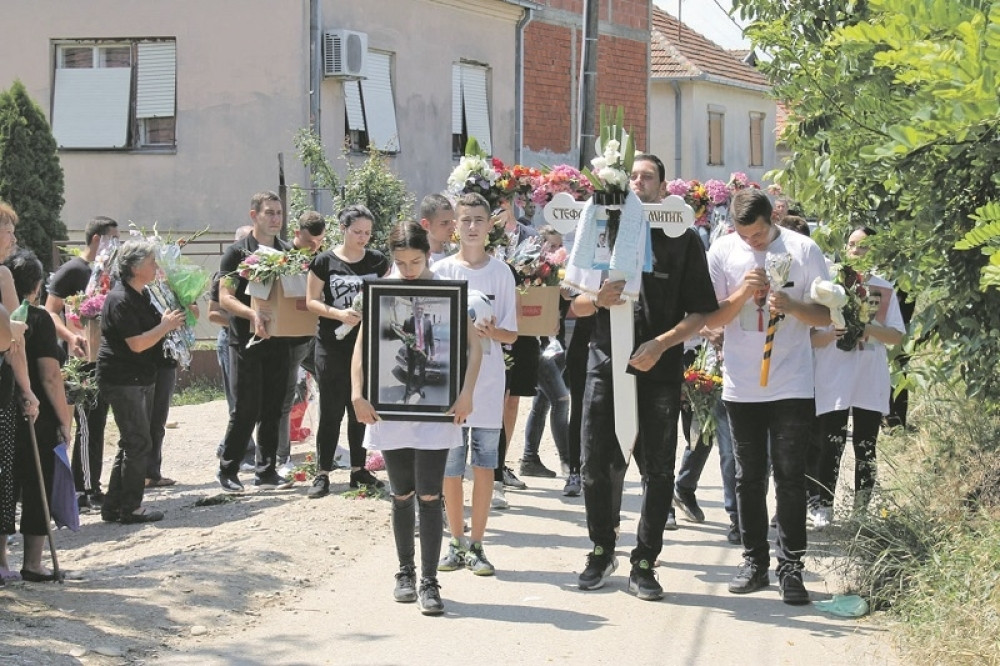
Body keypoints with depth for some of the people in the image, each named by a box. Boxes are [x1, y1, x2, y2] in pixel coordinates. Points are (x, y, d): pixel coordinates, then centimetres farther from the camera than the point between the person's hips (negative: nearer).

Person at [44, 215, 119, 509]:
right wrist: (71, 336, -29)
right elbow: (50, 311, -13)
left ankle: (91, 487, 17)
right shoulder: (72, 271, -8)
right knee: (87, 426, -11)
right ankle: (85, 491, -10)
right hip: (82, 360, -8)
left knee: (97, 424, 11)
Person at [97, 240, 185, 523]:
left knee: (132, 443, 13)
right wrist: (165, 326, -12)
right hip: (122, 380, -10)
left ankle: (113, 507, 19)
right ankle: (130, 508, 1)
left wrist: (169, 322, 7)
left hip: (141, 379, 10)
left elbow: (148, 328, 25)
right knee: (139, 443, -7)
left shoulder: (139, 296, 13)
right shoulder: (120, 300, -18)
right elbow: (137, 343, -23)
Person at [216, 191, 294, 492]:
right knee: (246, 409, -6)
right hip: (246, 342, -5)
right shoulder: (237, 252, -4)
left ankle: (266, 471, 15)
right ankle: (227, 470, 7)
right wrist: (252, 314, -28)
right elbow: (225, 298, -11)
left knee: (272, 410, 7)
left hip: (278, 340, 5)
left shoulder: (288, 252, 12)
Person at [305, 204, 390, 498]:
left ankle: (358, 470, 18)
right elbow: (311, 301, -2)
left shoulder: (378, 261, 5)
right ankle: (322, 473, 4)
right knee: (331, 411, -1)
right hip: (332, 345, -3)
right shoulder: (325, 261, -3)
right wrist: (338, 313, -18)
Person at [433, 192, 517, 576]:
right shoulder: (441, 271, 2)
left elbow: (511, 334, 4)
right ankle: (457, 542, 15)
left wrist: (491, 332, -17)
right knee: (450, 467, 2)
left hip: (488, 382, 0)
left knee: (485, 464, 1)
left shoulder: (501, 272, 4)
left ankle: (476, 545, 9)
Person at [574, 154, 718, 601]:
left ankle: (644, 564, 9)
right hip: (605, 364, 1)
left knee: (658, 471, 1)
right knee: (597, 465, 4)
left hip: (659, 369, -1)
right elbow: (574, 305, 10)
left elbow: (699, 314, 0)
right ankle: (602, 552, 21)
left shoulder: (683, 240, 4)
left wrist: (660, 344, -14)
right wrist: (598, 299, -12)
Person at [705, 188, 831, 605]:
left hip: (792, 385, -2)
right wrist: (742, 293, -16)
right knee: (749, 478, 8)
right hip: (741, 385, 2)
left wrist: (791, 306, -20)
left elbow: (825, 316, -1)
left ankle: (790, 567, 3)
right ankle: (754, 562, 17)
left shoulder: (803, 250, -4)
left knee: (790, 478, -2)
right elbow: (712, 319, 1)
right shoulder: (722, 252, 0)